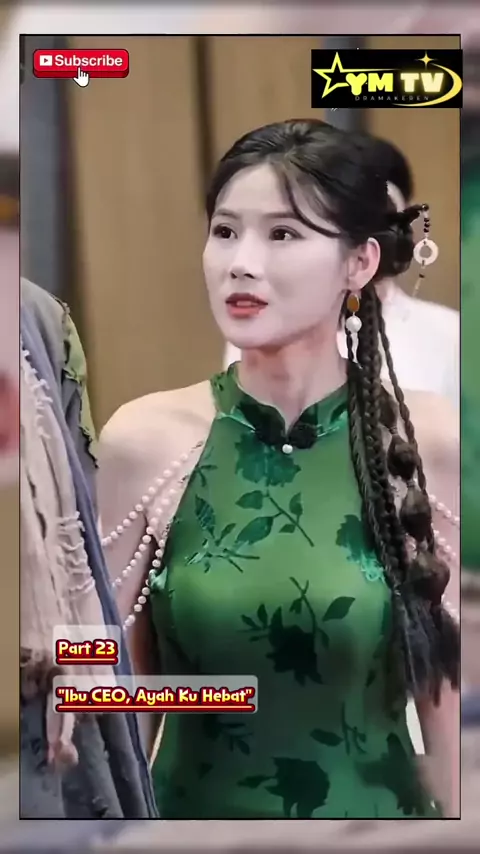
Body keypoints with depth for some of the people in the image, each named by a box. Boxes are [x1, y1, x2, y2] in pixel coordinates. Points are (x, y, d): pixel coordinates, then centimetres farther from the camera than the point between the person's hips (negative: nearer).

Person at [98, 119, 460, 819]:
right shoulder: (143, 440, -12)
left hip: (373, 813, 0)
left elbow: (448, 692, -6)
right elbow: (122, 691, -4)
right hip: (192, 807, 0)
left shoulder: (431, 444, -13)